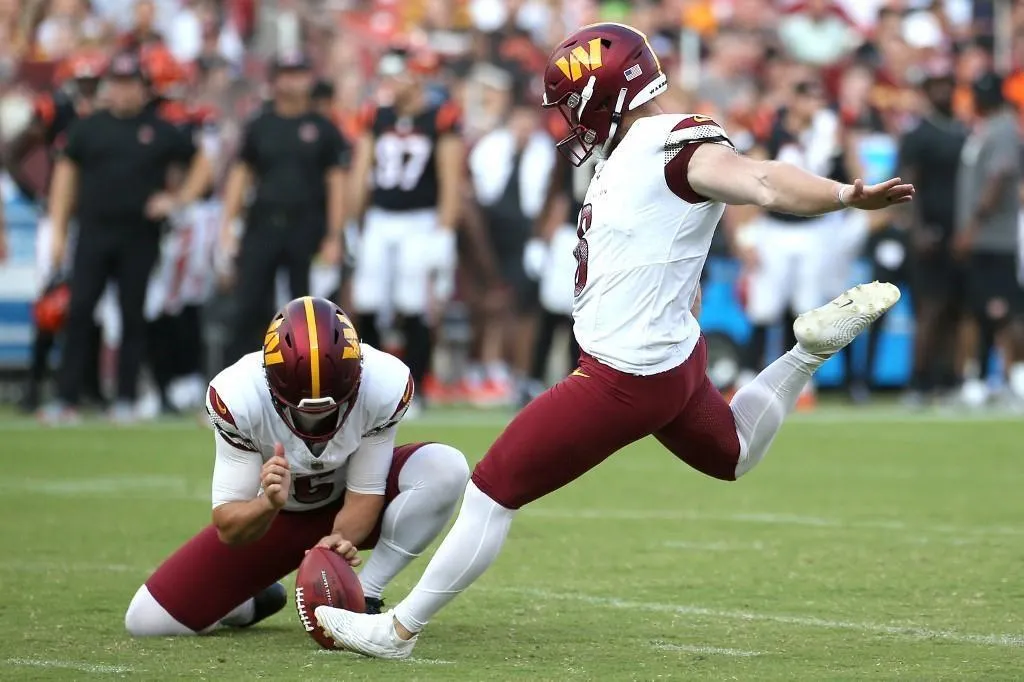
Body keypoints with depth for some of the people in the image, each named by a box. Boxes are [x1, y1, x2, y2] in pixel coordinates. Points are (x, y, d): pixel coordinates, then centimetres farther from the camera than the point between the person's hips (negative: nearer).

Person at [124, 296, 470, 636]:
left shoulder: (385, 385, -32)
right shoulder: (238, 397, -33)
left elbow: (364, 494, -19)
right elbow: (228, 528, -27)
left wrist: (340, 541, -41)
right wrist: (268, 504, -49)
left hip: (346, 511, 0)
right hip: (272, 518, 0)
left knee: (445, 469, -31)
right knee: (147, 621, -10)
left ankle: (363, 600, -20)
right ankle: (255, 601, 21)